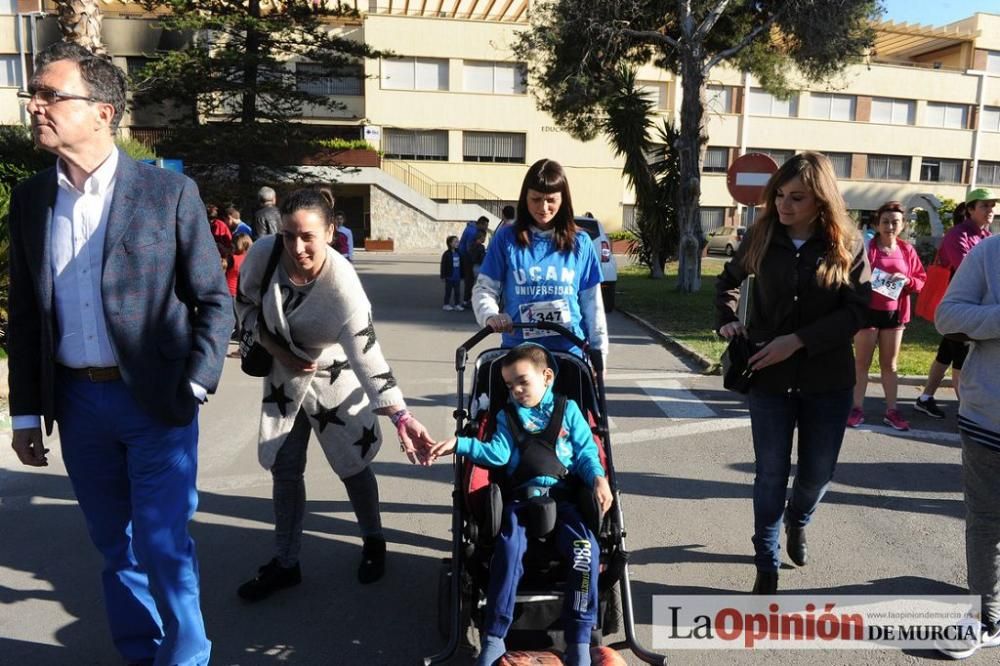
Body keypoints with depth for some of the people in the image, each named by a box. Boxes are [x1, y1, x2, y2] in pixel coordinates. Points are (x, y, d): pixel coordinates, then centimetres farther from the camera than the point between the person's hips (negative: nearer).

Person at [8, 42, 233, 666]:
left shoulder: (170, 191, -8)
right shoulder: (30, 198, 5)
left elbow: (215, 300, -5)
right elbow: (25, 314, 9)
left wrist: (194, 388, -12)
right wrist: (26, 412, 9)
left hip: (156, 400, -4)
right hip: (77, 402, 4)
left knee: (163, 544, 1)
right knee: (115, 544, 16)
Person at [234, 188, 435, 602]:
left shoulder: (343, 286, -33)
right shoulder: (263, 253, -22)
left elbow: (367, 357, -34)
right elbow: (246, 304, -3)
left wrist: (401, 417, -42)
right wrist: (277, 351, -15)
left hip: (334, 379, -4)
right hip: (285, 375, 4)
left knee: (353, 466, 7)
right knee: (284, 469, 12)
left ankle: (373, 542, 35)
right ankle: (285, 563, 29)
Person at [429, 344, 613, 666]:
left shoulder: (568, 409, 15)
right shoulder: (507, 415, 19)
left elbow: (586, 452, 9)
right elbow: (498, 454, 5)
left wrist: (598, 479, -10)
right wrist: (459, 444, -8)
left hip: (563, 496, 0)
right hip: (521, 498, 1)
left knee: (586, 548, -25)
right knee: (509, 547, -27)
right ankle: (494, 639, -17)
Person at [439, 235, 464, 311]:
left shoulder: (458, 253, 6)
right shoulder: (447, 254, -10)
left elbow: (461, 265, 12)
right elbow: (443, 265, -10)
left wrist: (461, 275, 13)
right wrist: (443, 276, -12)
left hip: (457, 277, 5)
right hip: (449, 277, -5)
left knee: (457, 291, 9)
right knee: (448, 291, 4)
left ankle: (457, 304, 18)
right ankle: (446, 304, 13)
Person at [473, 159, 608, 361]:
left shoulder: (580, 243, 5)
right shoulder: (506, 239, 2)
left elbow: (592, 301, 7)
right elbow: (484, 288, 2)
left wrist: (599, 351, 6)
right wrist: (491, 315, -19)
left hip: (570, 351, 1)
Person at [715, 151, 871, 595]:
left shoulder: (847, 245, -5)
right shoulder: (762, 237, -2)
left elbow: (857, 310, -11)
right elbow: (728, 280, 15)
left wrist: (798, 340, -20)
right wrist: (726, 320, -2)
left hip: (828, 379, 0)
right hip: (769, 377, 0)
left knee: (819, 470, 14)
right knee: (771, 474, 4)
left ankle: (798, 521, 48)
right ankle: (767, 566, 20)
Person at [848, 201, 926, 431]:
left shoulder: (907, 250, 4)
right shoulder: (867, 247, -8)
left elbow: (921, 280, 8)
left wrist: (907, 281, -11)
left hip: (895, 313, 4)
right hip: (867, 310, -4)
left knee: (890, 364, 12)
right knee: (862, 362, 5)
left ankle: (891, 410, 20)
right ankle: (858, 408, 13)